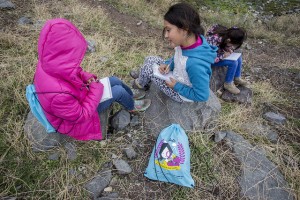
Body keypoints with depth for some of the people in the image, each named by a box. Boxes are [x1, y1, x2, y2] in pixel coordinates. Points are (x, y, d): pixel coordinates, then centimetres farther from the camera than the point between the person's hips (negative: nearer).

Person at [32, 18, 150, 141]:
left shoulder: (48, 63, -21)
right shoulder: (60, 95, -45)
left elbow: (70, 71, 2)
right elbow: (82, 115, -28)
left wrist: (85, 76, -13)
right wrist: (96, 88, -22)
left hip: (75, 97, 7)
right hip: (75, 120, -7)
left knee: (115, 80, 8)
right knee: (118, 91, -8)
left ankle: (132, 96, 38)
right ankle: (132, 106, 26)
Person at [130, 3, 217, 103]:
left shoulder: (195, 64, -43)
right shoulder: (191, 39, -19)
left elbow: (202, 96, -31)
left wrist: (176, 86, -23)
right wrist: (169, 64, -13)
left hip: (182, 94, -7)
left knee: (147, 67, -9)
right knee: (150, 60, 7)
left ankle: (140, 84, 26)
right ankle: (143, 79, 36)